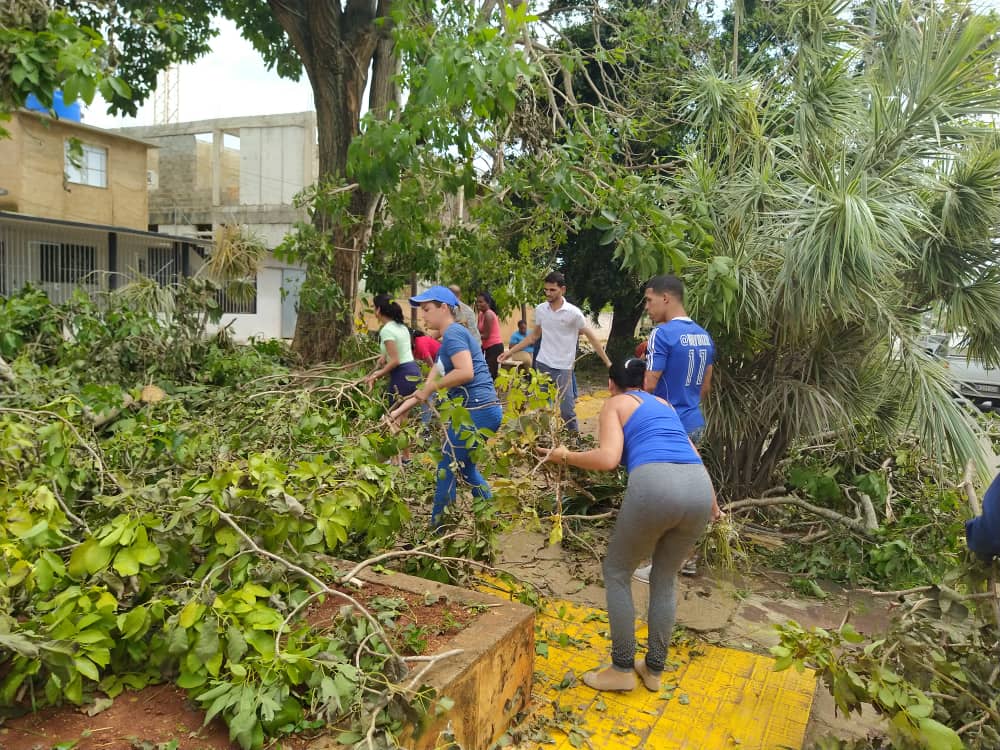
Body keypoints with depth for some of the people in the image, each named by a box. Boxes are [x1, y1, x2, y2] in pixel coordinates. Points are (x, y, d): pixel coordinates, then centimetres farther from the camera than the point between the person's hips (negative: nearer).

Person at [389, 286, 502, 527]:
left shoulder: (453, 333, -10)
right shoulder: (447, 340, 20)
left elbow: (466, 372, -25)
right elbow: (429, 385, 20)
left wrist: (433, 387, -13)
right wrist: (401, 410, 16)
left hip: (476, 412, -10)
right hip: (482, 411, 10)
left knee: (446, 470, 2)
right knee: (466, 468, 23)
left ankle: (438, 528, 14)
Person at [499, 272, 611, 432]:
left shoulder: (573, 312, -11)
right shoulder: (540, 310, 2)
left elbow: (591, 337, -5)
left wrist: (607, 362, -8)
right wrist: (511, 351, 11)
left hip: (563, 368, -4)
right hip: (542, 365, 4)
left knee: (567, 411, -3)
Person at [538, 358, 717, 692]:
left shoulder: (615, 404, 15)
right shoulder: (664, 404, 32)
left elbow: (608, 459, -2)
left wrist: (565, 456, 12)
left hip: (655, 484, -6)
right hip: (700, 485, 6)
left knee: (616, 571, 17)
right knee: (665, 578, 25)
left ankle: (622, 670, 23)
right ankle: (654, 670, 34)